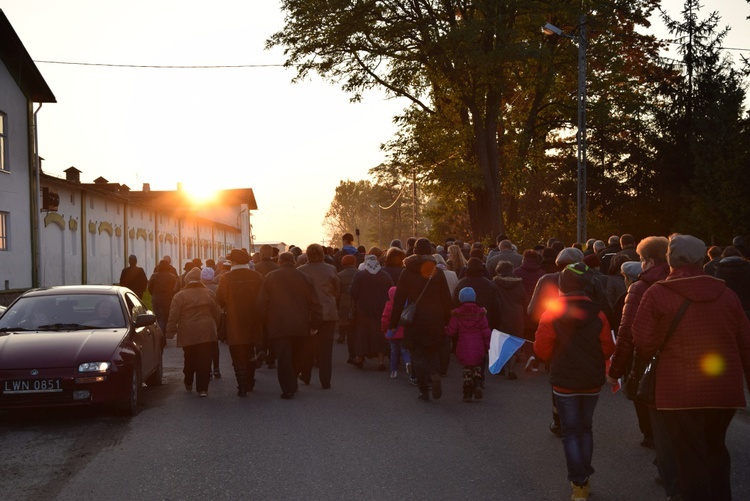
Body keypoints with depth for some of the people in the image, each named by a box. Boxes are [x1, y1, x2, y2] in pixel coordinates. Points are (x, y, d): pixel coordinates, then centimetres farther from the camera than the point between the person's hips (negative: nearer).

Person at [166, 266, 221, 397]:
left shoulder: (180, 296, -2)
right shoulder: (209, 294, 6)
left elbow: (173, 316, -5)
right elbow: (217, 314, 11)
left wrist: (170, 332, 2)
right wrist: (217, 328, 22)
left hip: (187, 334, 0)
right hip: (205, 332, 0)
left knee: (189, 359, 16)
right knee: (204, 360, -2)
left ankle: (188, 383, 31)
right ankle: (202, 388, -7)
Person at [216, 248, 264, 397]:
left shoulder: (227, 278, -11)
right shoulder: (257, 276, -4)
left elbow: (220, 300, -8)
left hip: (234, 323, -3)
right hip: (253, 321, 3)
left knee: (238, 357, 2)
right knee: (250, 354, 19)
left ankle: (242, 388, -5)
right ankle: (249, 384, 28)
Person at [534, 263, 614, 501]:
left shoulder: (550, 316, -14)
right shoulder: (598, 314, -10)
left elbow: (542, 352, -11)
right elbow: (608, 350, -4)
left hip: (564, 382, -2)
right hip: (592, 382, 2)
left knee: (571, 431, 7)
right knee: (585, 428, 19)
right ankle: (584, 477, 25)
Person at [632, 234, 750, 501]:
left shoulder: (657, 293, -7)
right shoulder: (725, 293, 4)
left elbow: (644, 344, -8)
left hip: (681, 391, -4)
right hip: (725, 389, 4)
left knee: (692, 460, 4)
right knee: (715, 452, 22)